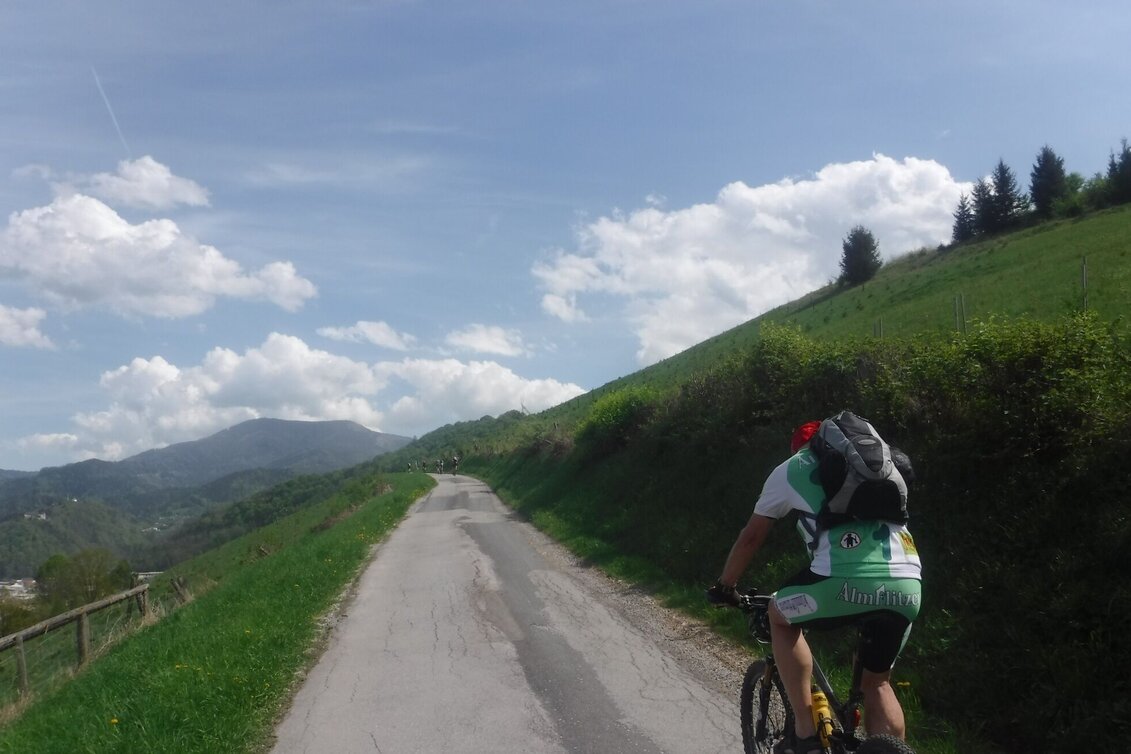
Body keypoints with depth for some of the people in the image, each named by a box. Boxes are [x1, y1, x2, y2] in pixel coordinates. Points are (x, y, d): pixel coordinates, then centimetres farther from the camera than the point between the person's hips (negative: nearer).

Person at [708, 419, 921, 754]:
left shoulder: (792, 468, 20)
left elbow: (751, 536, 25)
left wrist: (724, 586, 39)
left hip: (848, 580, -4)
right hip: (908, 586, 5)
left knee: (780, 616, 25)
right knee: (877, 682, 26)